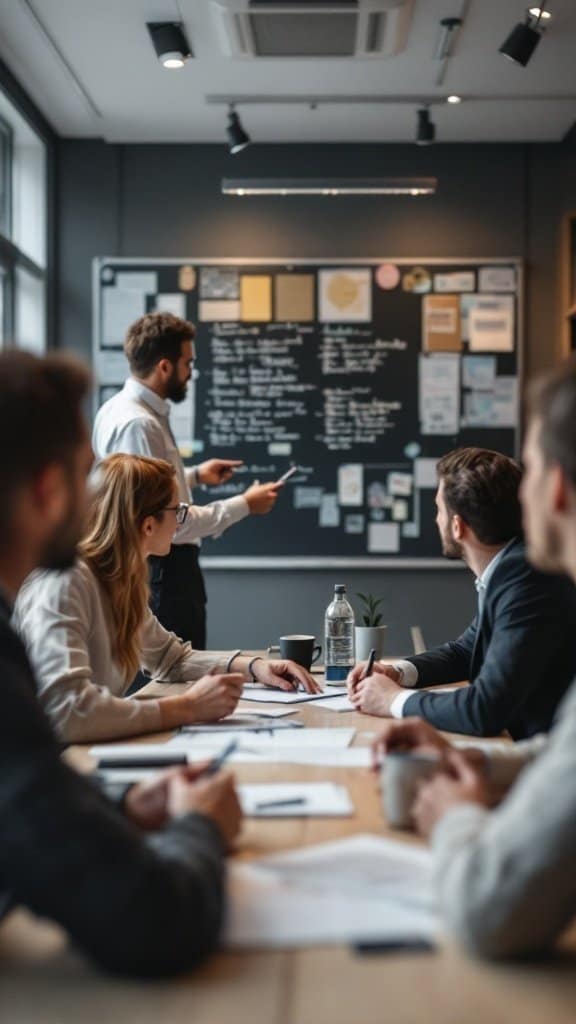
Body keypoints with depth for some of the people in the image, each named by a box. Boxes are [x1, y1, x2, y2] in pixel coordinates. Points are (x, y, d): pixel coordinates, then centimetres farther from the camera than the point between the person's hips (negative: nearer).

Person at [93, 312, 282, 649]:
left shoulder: (120, 409, 9)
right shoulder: (137, 424, -23)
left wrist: (194, 475, 20)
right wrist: (244, 505, -18)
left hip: (154, 566, 10)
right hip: (163, 570, -10)